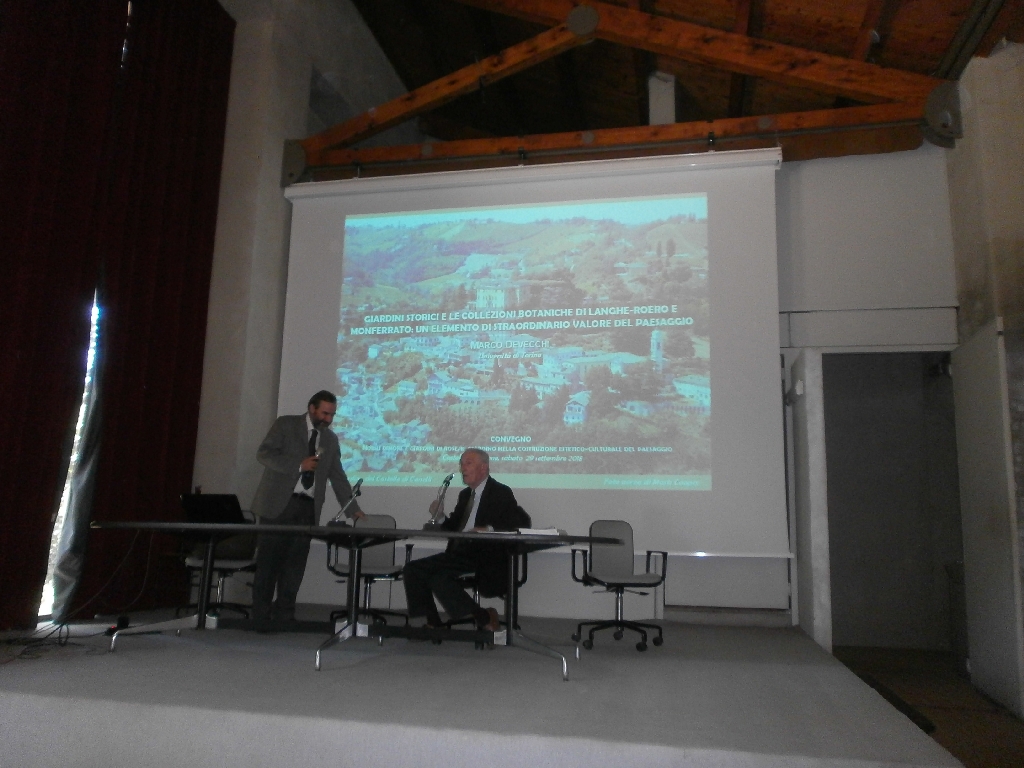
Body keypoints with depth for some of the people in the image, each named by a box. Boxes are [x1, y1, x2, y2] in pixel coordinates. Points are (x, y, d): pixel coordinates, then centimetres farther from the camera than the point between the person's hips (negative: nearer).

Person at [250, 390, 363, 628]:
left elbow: (338, 477, 15)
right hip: (278, 503, -4)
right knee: (269, 560, -1)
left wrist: (353, 509, 8)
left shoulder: (330, 439, 15)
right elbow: (264, 454, -8)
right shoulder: (285, 424, 3)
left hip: (307, 507, 4)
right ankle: (261, 616, 6)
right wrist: (299, 465, -17)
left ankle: (284, 613, 8)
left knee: (295, 563, 1)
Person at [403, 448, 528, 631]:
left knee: (439, 578, -27)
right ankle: (433, 623, 3)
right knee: (412, 570, -5)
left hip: (485, 562, -8)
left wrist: (489, 529, -27)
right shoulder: (465, 494, 19)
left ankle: (484, 618, -10)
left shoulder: (501, 493, -5)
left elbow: (523, 521, -16)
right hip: (459, 554, 8)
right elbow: (453, 527, 20)